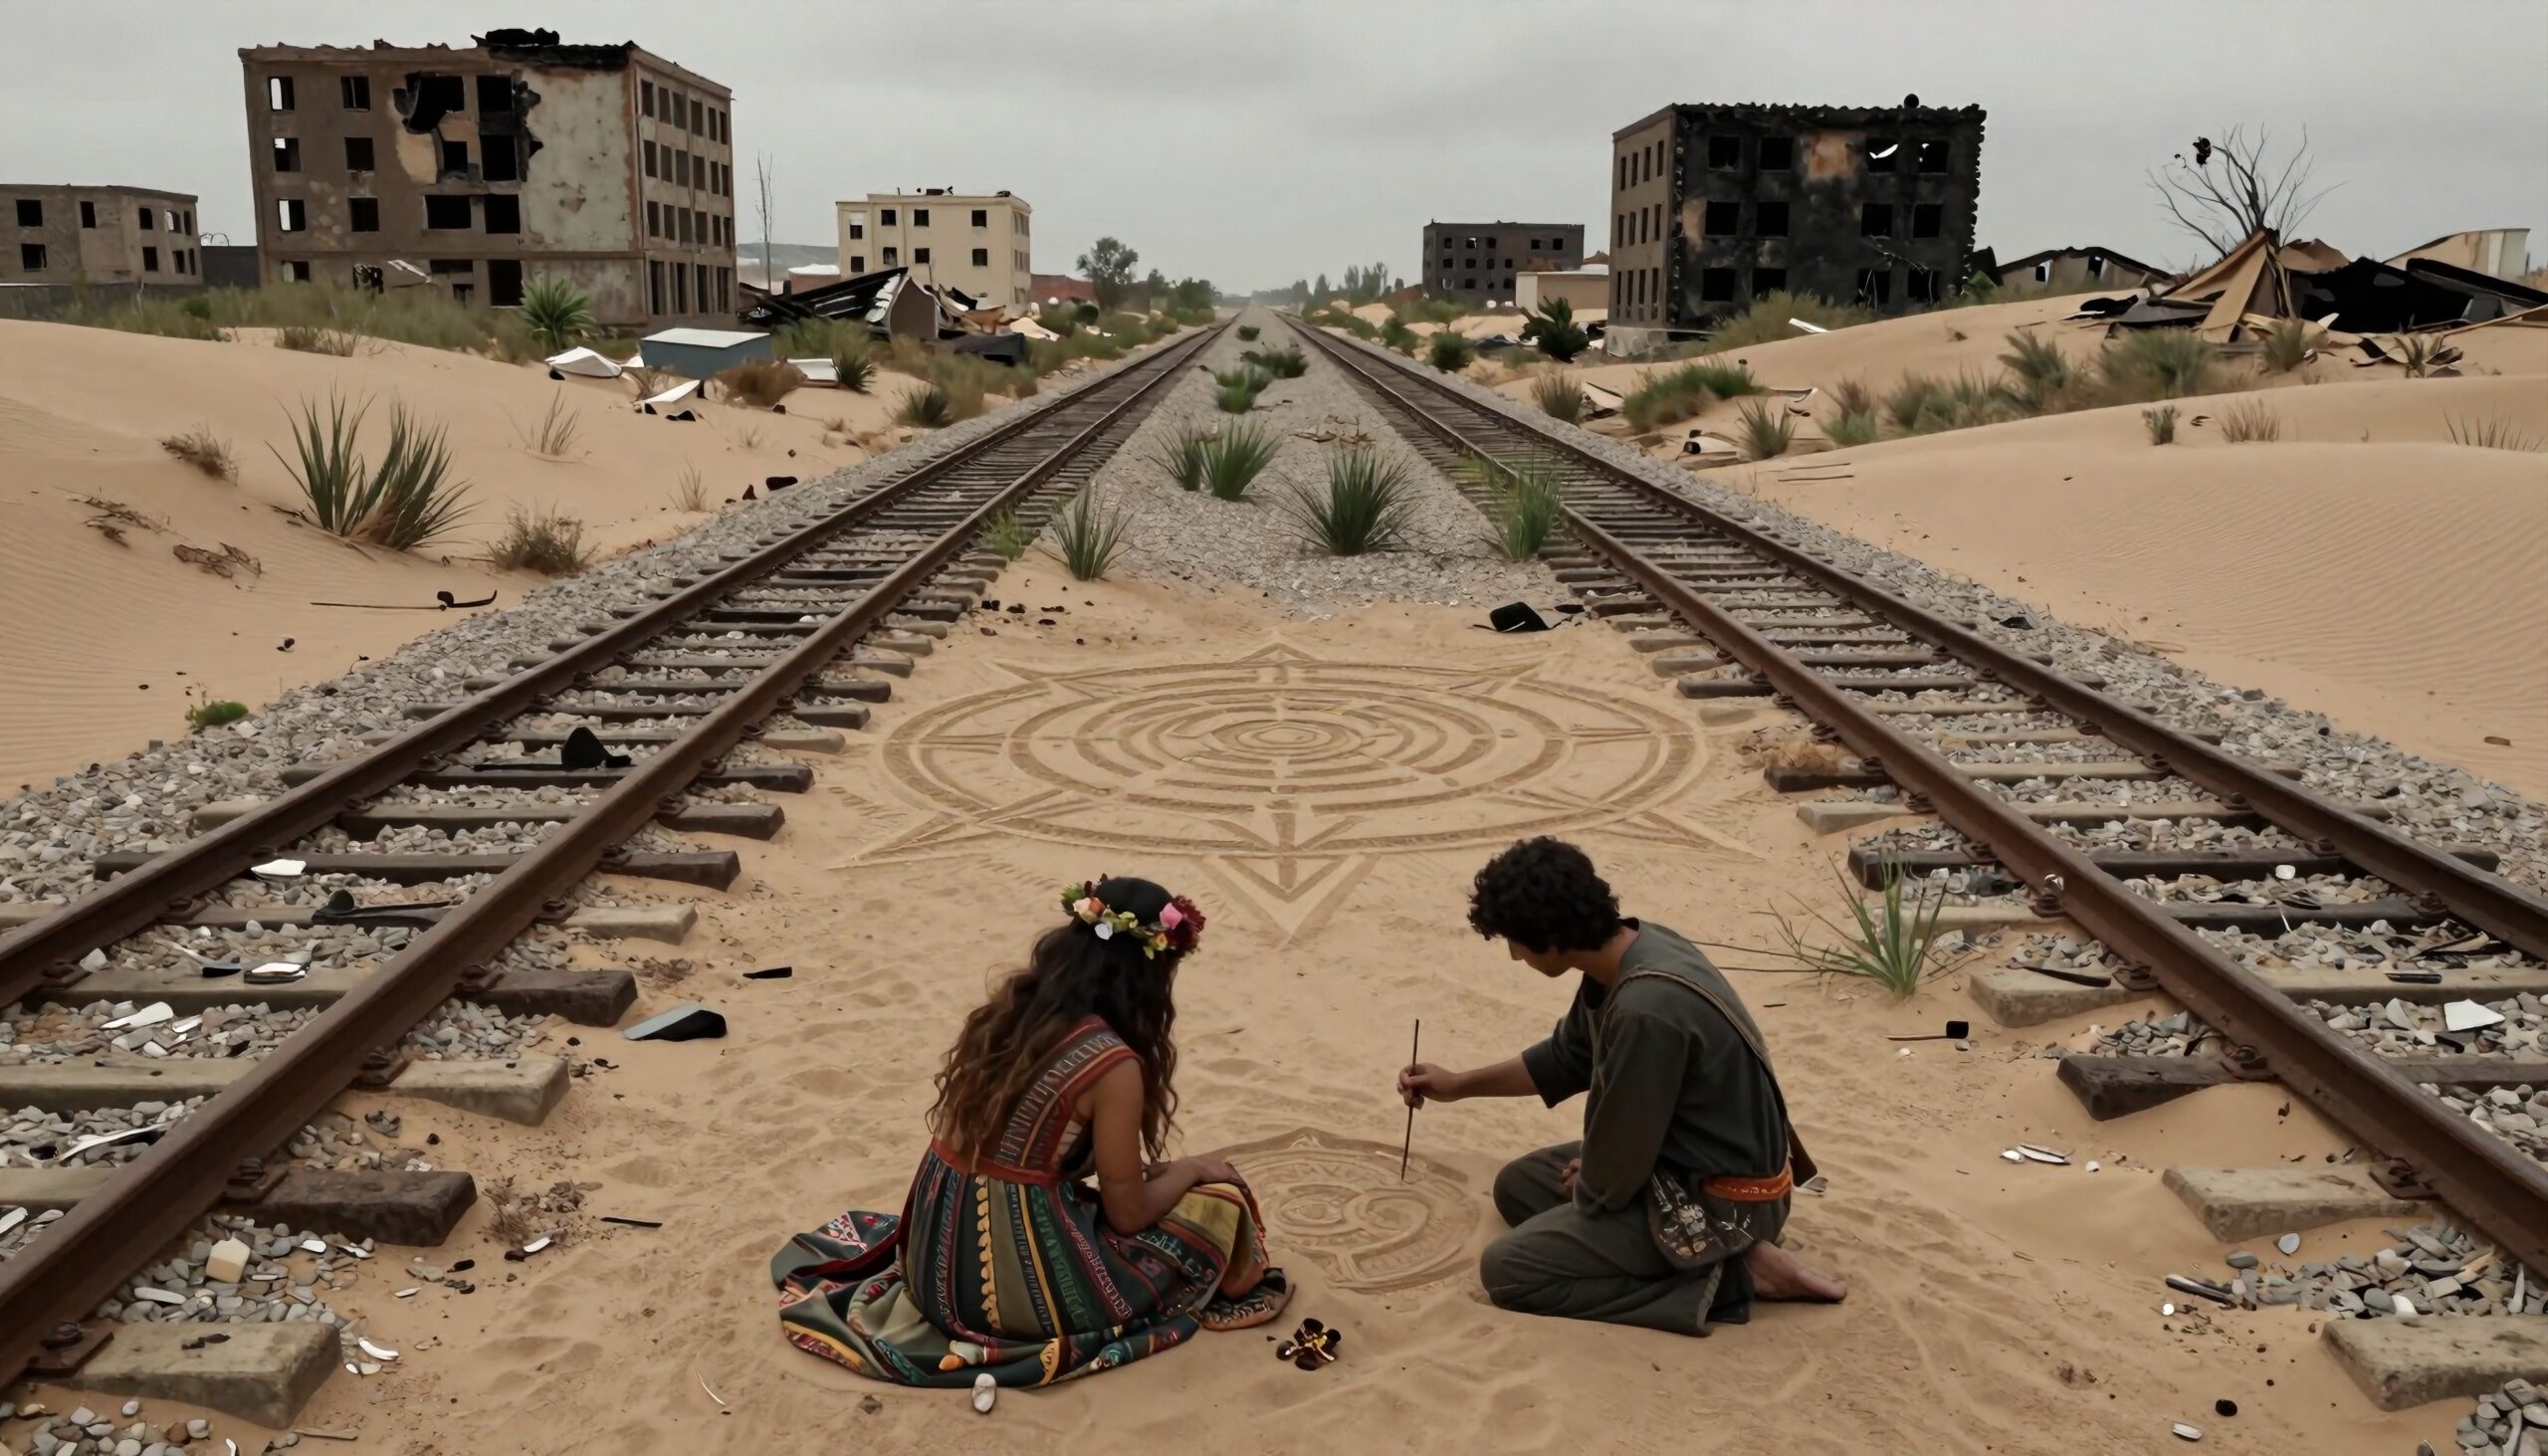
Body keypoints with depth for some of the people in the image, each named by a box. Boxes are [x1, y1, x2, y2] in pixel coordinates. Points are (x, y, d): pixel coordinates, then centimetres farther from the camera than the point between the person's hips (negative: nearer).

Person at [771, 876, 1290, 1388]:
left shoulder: (1008, 1002, 3)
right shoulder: (1113, 1063, -18)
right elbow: (1128, 1215, -9)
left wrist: (1142, 1170, 17)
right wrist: (1189, 1168, 10)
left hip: (934, 1264, 7)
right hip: (1018, 1287, -7)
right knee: (1221, 1202, 6)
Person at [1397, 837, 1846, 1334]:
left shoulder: (1647, 1010, -34)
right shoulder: (1631, 945, -4)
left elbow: (1614, 1174, -22)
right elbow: (1568, 1056, 16)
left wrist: (1586, 1188, 1)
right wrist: (1459, 1084, 19)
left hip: (1719, 1198, -9)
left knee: (1507, 1269, -11)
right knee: (1518, 1185, 18)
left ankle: (1727, 1275, -6)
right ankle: (1723, 1254, 8)